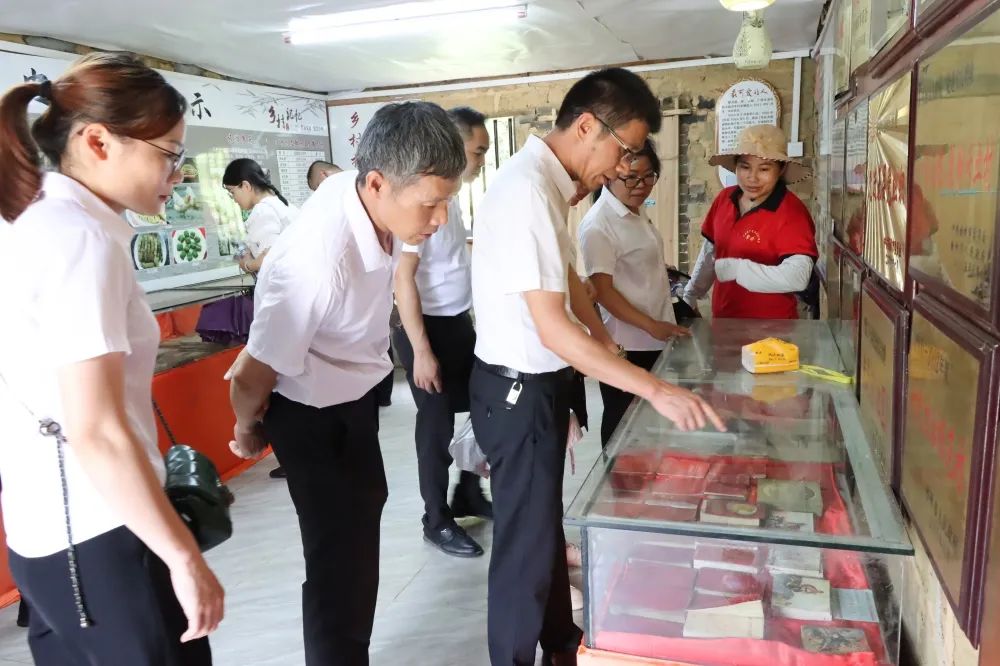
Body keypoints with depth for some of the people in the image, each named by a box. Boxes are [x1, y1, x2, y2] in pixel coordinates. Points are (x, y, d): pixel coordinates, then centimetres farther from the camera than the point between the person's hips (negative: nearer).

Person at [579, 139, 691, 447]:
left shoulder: (636, 211, 8)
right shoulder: (599, 225, -18)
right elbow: (603, 291, -20)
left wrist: (659, 326, 18)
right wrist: (651, 326, -23)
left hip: (652, 341, 8)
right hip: (625, 345, -8)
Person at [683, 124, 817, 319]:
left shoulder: (792, 213, -19)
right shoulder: (724, 199, -1)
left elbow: (797, 277, -31)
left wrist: (734, 268, -27)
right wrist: (690, 296, 16)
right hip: (724, 321, 6)